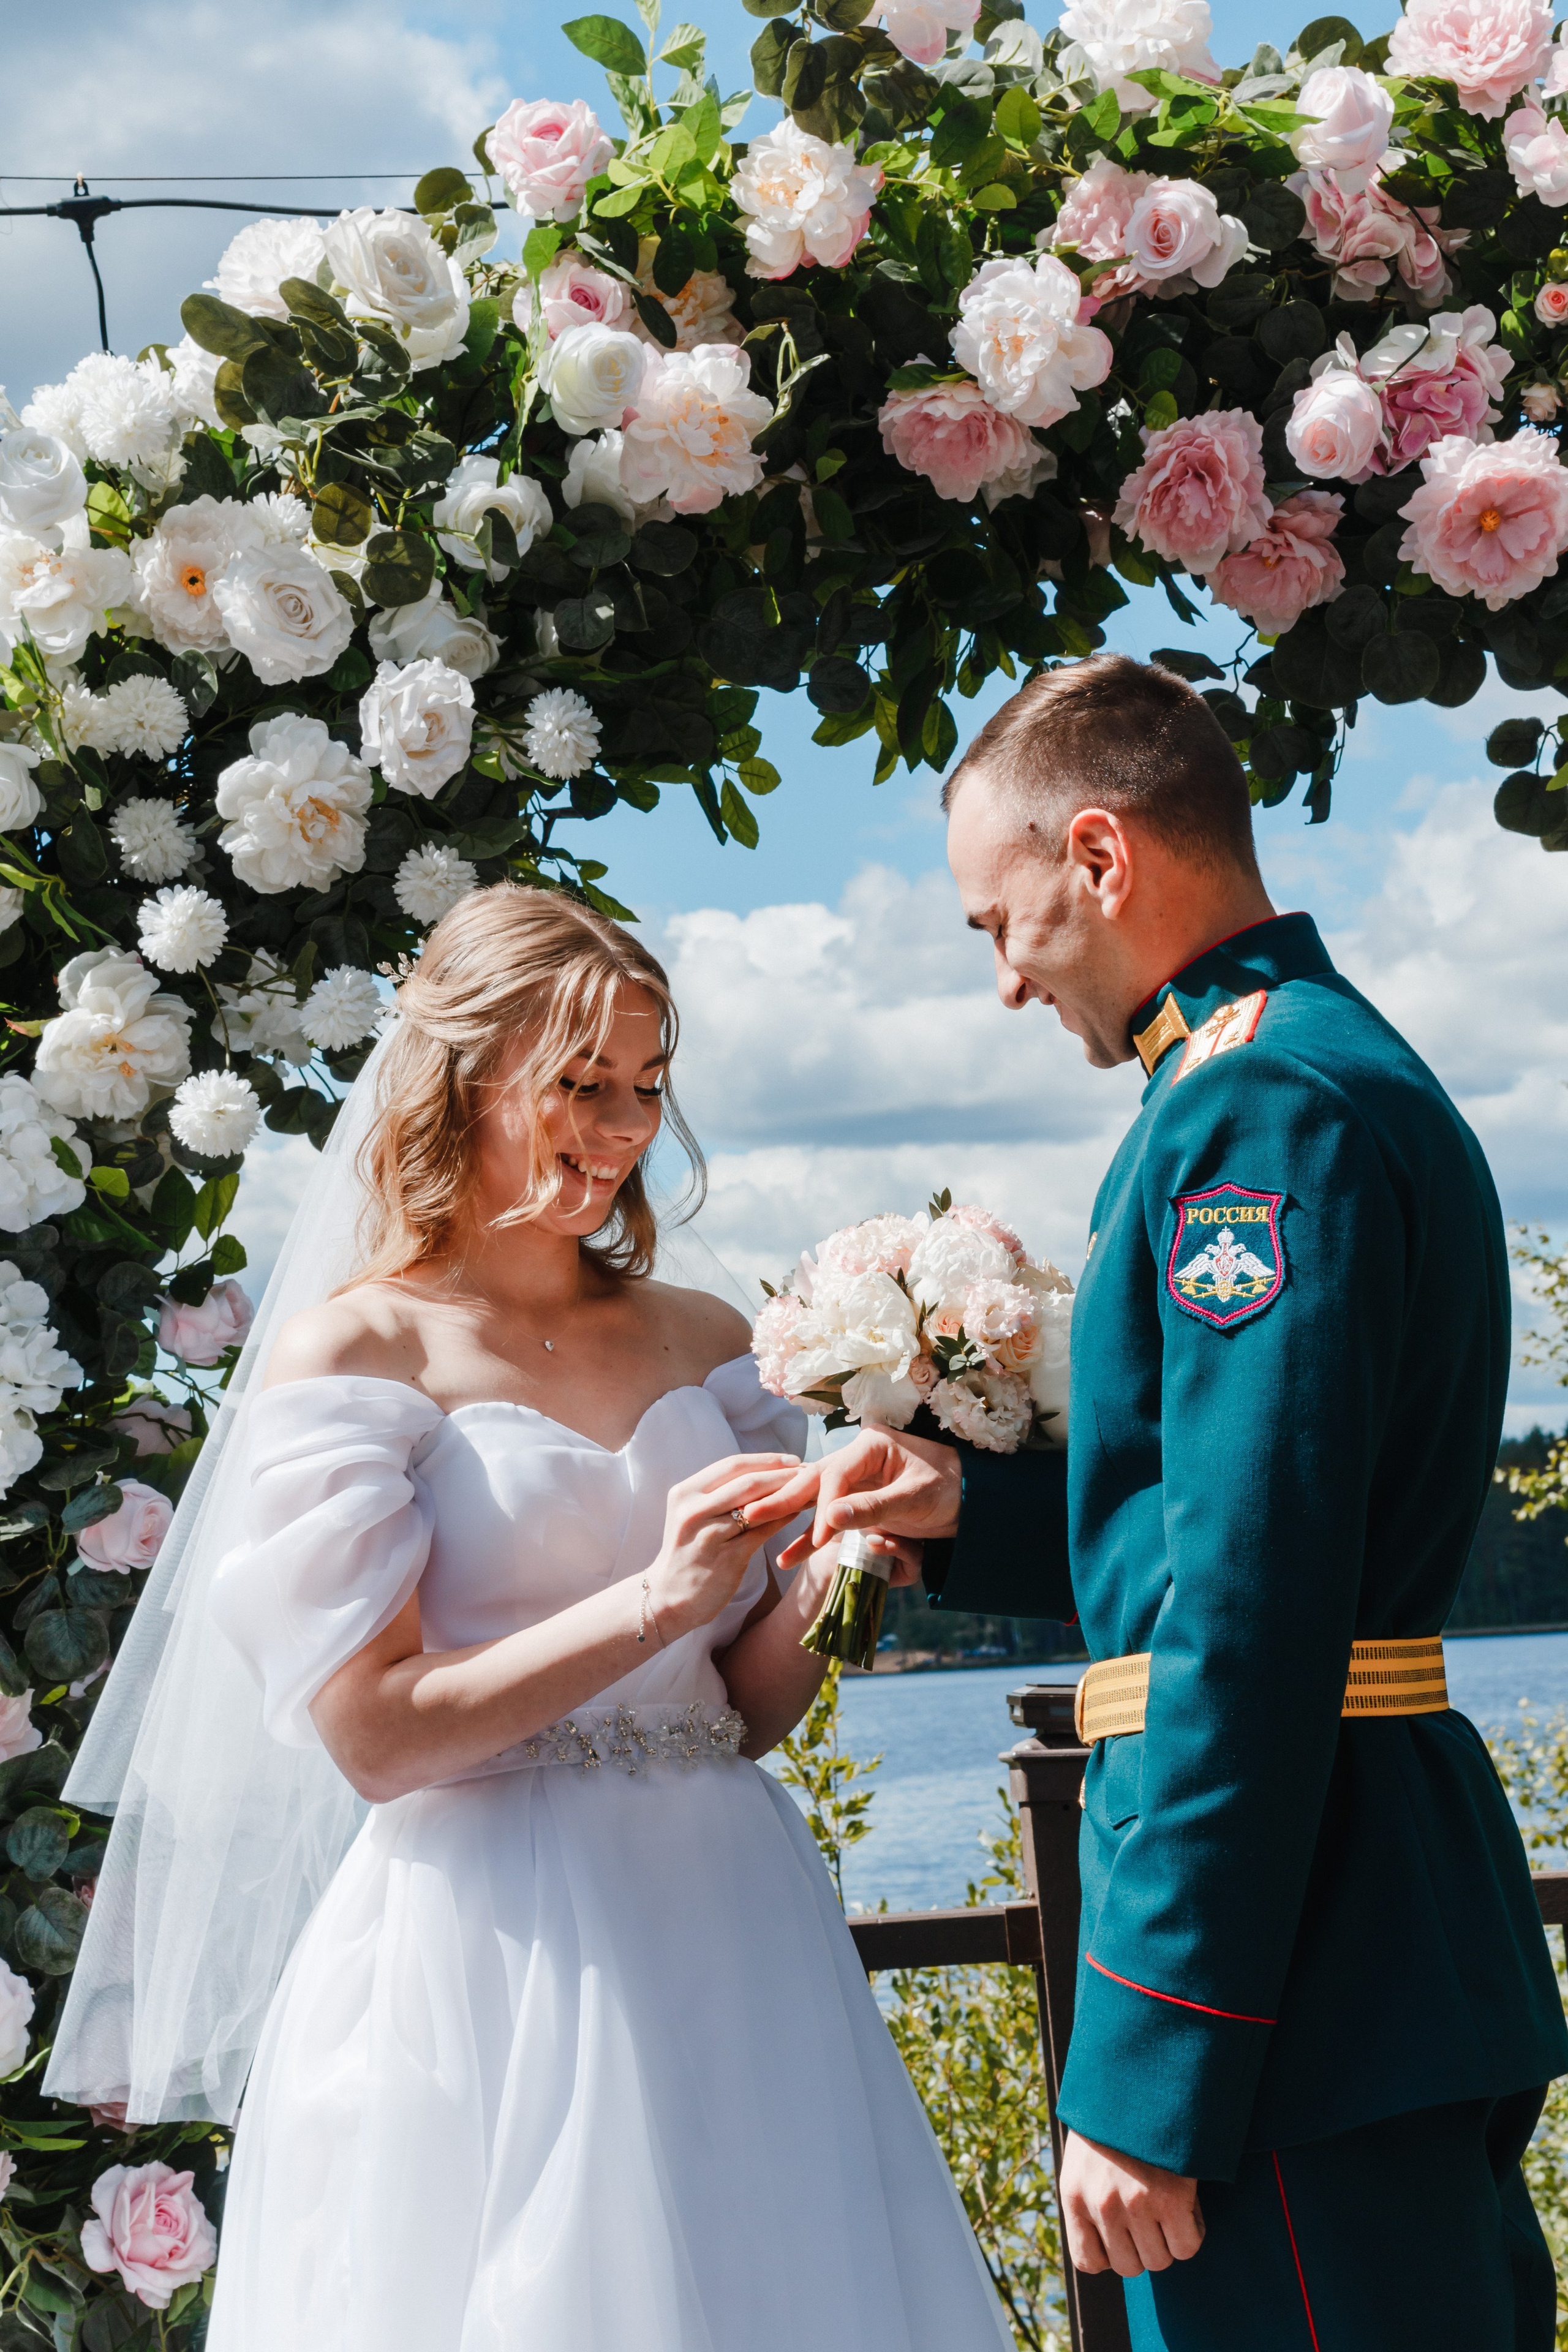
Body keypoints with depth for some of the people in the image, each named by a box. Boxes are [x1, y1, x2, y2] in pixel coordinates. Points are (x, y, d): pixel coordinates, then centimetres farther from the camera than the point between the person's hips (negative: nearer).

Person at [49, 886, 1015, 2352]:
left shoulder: (704, 1342, 11)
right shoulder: (350, 1355, -4)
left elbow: (746, 1709, 13)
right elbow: (374, 1731, -12)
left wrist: (816, 1591, -7)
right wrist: (651, 1599, -19)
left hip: (729, 1934, 5)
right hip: (495, 1950, -5)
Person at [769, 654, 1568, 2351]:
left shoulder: (1263, 1109, -16)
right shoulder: (1338, 1070, 16)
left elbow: (1253, 1619, -22)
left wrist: (1146, 2068, -22)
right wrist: (977, 1509, 15)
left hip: (1293, 1951, -11)